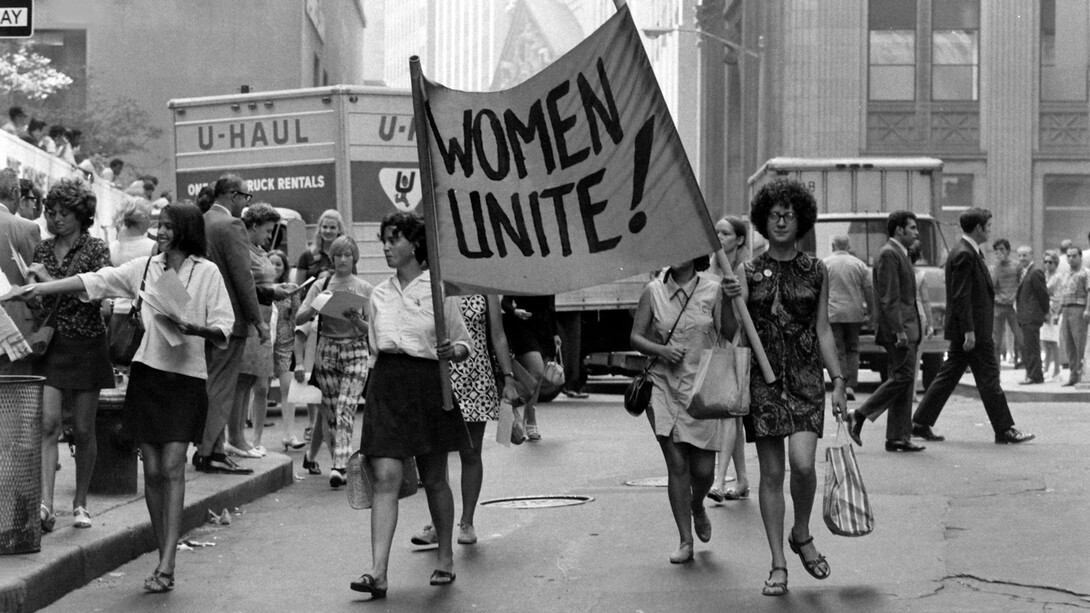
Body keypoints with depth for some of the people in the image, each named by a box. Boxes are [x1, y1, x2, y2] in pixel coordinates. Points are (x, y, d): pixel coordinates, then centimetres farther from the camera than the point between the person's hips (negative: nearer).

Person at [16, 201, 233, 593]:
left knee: (172, 467, -11)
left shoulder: (207, 273, -1)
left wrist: (192, 328, -21)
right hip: (147, 373, 3)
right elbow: (95, 281, 4)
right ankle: (164, 559, 11)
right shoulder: (145, 267, 8)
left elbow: (223, 330, -3)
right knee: (152, 470, 3)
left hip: (186, 377, -3)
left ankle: (167, 566, -13)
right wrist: (42, 288, -3)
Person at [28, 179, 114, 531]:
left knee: (83, 430, 4)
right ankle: (45, 505, -19)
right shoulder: (42, 250, 10)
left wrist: (49, 280, -15)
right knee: (48, 423, -12)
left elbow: (95, 294, -15)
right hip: (49, 345, 3)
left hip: (86, 347, -2)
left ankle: (80, 503, 19)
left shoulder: (95, 250, -2)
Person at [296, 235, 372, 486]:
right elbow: (299, 319, -1)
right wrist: (316, 307, -19)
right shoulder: (321, 286, 6)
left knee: (345, 410, -12)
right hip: (326, 350, 2)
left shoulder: (365, 289, 4)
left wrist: (356, 321, -19)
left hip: (355, 351, -2)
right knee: (329, 410, 4)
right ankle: (340, 463, 17)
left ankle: (339, 466, -16)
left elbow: (372, 328, 1)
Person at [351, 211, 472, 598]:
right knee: (386, 477, -9)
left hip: (427, 384, -3)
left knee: (434, 479, 8)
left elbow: (465, 343, 2)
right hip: (386, 384, 3)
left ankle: (445, 558, 26)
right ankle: (378, 571, -16)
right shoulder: (379, 295, 12)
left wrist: (452, 351, -19)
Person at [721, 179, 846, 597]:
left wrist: (838, 380, 5)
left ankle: (801, 535, 12)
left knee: (802, 462, -17)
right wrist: (731, 302, -22)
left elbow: (823, 330, 9)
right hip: (763, 376, 0)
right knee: (771, 472, 0)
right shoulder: (747, 272, 4)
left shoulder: (816, 271, 7)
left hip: (805, 377, 0)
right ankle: (778, 566, 7)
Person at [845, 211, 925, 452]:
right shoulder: (888, 254, -11)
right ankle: (859, 415, -6)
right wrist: (899, 330, -23)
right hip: (897, 327, -10)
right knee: (903, 376, -13)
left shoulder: (900, 254, 21)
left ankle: (898, 438, 8)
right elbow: (888, 298, -19)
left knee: (904, 380, 7)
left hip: (906, 327, 10)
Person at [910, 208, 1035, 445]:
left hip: (969, 329, 10)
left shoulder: (967, 252, 16)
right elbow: (961, 296, -21)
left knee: (948, 376, 11)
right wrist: (969, 330, -22)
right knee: (989, 378, -3)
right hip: (973, 329, -10)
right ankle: (1004, 430, 3)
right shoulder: (964, 255, -17)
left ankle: (921, 423, 13)